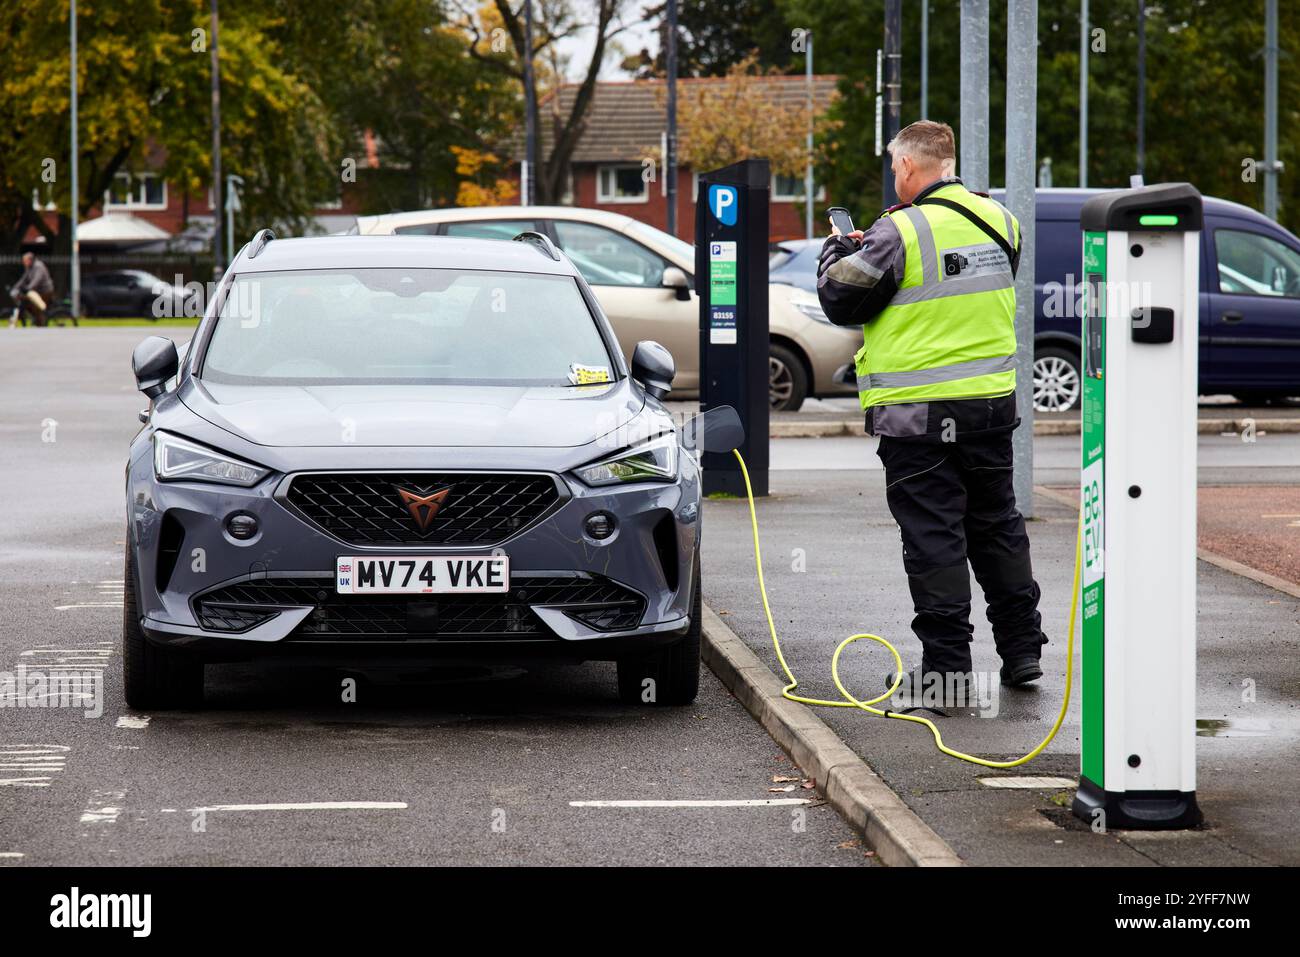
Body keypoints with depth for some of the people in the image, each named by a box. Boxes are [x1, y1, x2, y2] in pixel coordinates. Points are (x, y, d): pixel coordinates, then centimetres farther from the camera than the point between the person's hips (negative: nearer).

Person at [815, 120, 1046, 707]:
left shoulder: (900, 232, -16)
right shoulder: (998, 221, 5)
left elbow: (840, 301, -8)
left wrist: (837, 252, 13)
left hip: (919, 415, -6)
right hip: (993, 400, 6)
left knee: (933, 536, -1)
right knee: (997, 525, 18)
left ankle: (945, 666, -1)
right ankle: (1022, 648, 24)